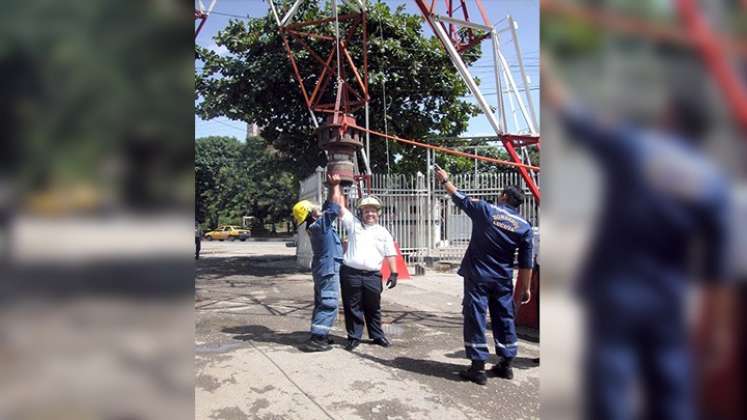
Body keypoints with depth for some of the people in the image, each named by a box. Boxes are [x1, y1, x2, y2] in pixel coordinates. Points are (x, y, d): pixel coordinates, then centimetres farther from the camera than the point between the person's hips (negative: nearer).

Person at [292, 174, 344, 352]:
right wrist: (335, 185, -8)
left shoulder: (316, 223, 6)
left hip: (322, 268, 10)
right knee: (328, 305, -9)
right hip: (329, 269, -10)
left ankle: (319, 335, 21)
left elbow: (328, 205, 15)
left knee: (321, 303, 15)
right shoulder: (320, 224, -19)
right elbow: (334, 207, -19)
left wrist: (333, 186, 12)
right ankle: (316, 340, -12)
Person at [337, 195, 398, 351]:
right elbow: (340, 206, 6)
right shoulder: (353, 224, 10)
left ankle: (377, 336, 25)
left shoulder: (383, 232, 12)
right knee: (352, 307, 5)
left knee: (373, 308, 11)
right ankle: (354, 337, 17)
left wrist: (393, 273, -1)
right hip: (351, 273, -1)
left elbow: (391, 254, 8)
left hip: (372, 276, 1)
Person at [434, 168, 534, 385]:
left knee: (475, 318, 1)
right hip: (503, 280, 3)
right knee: (505, 318, 15)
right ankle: (506, 364, 24)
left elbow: (459, 197, 8)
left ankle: (478, 367, 2)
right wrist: (526, 288, 11)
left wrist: (445, 180, 23)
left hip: (477, 276, -3)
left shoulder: (485, 209, -6)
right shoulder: (525, 226, 2)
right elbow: (526, 263, 3)